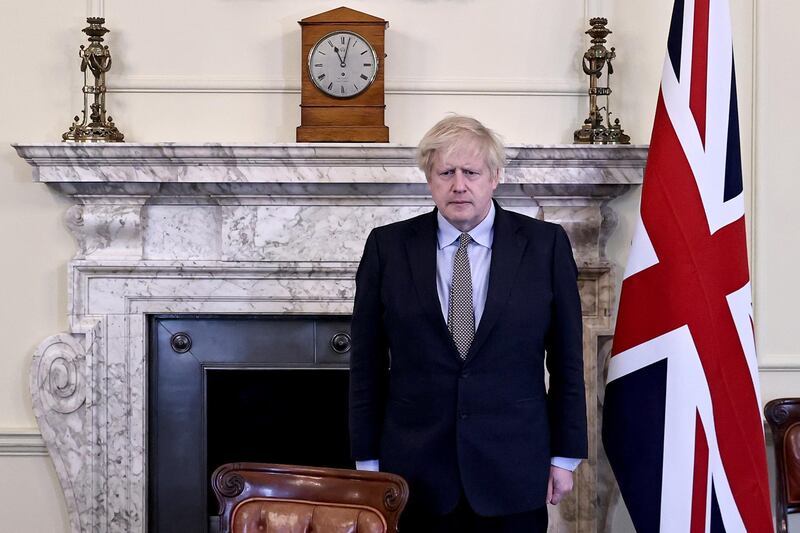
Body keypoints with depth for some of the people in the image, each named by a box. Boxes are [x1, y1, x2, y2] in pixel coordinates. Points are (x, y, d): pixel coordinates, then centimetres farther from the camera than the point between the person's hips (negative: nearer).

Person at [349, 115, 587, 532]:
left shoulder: (545, 244, 0)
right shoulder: (388, 247, 1)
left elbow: (566, 358, 3)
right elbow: (367, 362, 4)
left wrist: (564, 455, 3)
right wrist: (367, 459, 3)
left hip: (513, 470, 0)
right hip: (415, 470, 1)